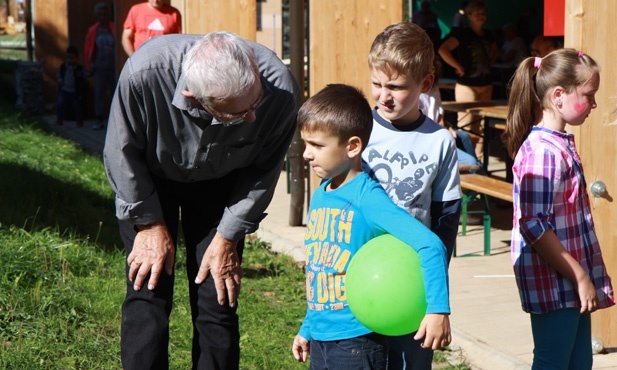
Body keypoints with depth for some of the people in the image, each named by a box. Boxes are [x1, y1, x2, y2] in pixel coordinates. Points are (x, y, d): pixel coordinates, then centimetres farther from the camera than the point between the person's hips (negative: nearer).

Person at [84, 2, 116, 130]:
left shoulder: (115, 29, -3)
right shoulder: (93, 31, 6)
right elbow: (88, 48, 9)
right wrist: (90, 65, 4)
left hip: (113, 66, -2)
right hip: (99, 66, 2)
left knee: (116, 91, 1)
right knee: (99, 93, 2)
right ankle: (100, 120, 6)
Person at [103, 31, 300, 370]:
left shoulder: (280, 89, -34)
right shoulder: (144, 72, -40)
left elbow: (263, 171, -12)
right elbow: (121, 154, -19)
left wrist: (228, 238, -8)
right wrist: (150, 224, -12)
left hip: (222, 184, 1)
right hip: (149, 178, -1)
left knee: (218, 300, -5)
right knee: (148, 293, -10)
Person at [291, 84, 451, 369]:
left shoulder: (367, 198, -17)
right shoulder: (319, 197, 7)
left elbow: (431, 246, -25)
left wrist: (438, 309, -31)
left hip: (357, 339, -8)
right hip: (320, 339, 8)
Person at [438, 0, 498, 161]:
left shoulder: (487, 35, 11)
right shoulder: (463, 34, -9)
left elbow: (494, 50, 33)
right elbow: (443, 50, -20)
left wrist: (489, 63, 15)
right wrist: (458, 67, -17)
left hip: (486, 84, 7)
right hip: (467, 84, -7)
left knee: (481, 123, 9)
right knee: (466, 124, -8)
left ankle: (479, 157, 16)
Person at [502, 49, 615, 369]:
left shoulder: (560, 144, 12)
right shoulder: (544, 150, -19)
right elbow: (534, 226, -23)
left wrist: (584, 276, 17)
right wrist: (580, 277, -19)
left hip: (572, 279, 10)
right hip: (553, 281, -10)